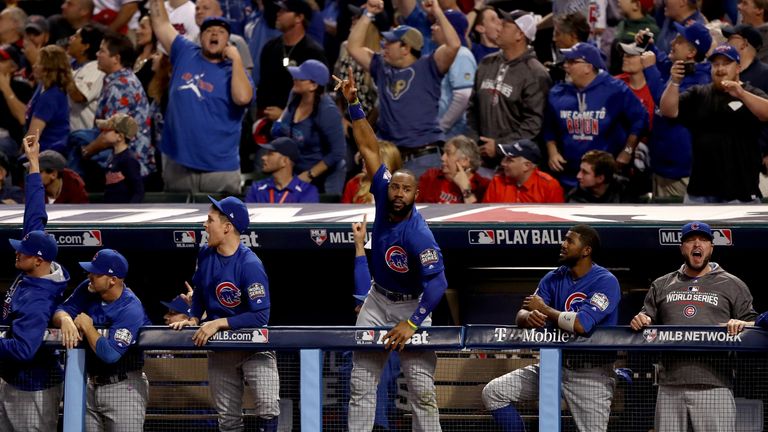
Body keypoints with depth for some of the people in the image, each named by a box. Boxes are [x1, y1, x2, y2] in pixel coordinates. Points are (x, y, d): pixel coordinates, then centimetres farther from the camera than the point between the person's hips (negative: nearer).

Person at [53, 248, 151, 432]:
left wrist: (87, 326, -18)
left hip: (123, 387, -7)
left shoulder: (131, 310, -23)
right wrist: (66, 320, -23)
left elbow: (110, 354, -29)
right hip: (92, 385, 7)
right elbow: (60, 311, 2)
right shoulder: (88, 290, -1)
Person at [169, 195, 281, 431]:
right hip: (220, 348, 6)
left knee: (268, 407, -22)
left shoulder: (250, 265, -23)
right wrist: (193, 319, 0)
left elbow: (261, 316, -25)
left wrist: (219, 323, -25)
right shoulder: (206, 254, -2)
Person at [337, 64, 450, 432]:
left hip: (412, 304, -6)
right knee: (361, 382, 0)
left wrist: (412, 323, -37)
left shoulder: (419, 236, -28)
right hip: (378, 299, 6)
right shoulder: (383, 198, -11)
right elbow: (369, 149, -8)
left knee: (422, 387, -9)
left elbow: (437, 282, -33)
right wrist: (353, 105, -12)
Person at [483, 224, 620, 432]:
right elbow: (522, 315, 0)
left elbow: (580, 325, -28)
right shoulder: (554, 278, 5)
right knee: (493, 392, -4)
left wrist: (543, 309, -13)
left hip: (591, 374, -6)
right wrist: (528, 317, -27)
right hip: (555, 365, 6)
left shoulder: (605, 282, -15)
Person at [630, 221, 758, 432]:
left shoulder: (732, 285, 10)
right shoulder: (661, 286, 19)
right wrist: (640, 322, -1)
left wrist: (740, 325, -14)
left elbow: (753, 324, 8)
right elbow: (647, 322, 22)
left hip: (713, 388, -3)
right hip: (670, 388, 3)